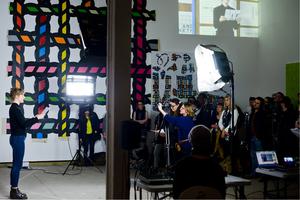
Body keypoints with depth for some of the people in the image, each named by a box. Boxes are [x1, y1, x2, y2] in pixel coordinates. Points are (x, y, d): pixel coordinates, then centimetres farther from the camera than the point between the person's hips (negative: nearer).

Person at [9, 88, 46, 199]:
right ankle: (14, 191, 2)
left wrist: (35, 118, 9)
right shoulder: (15, 108, -15)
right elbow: (24, 124, -19)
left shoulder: (15, 107, 14)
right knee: (17, 165, -4)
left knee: (16, 164, 12)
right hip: (18, 139, -10)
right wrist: (37, 118, -12)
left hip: (17, 138, 10)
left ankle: (14, 189, 17)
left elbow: (22, 122, 13)